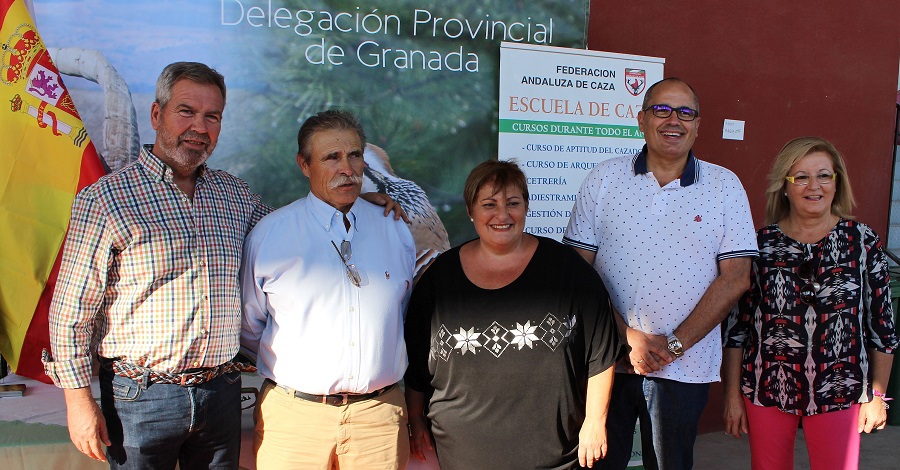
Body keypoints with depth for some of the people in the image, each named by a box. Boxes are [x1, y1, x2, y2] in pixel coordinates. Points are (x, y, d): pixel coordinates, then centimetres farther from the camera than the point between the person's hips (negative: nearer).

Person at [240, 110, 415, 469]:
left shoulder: (396, 232, 5)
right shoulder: (268, 235, -2)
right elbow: (247, 327, 7)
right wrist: (289, 369, 8)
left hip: (380, 414, 2)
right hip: (293, 416, -1)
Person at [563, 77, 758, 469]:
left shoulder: (725, 186, 1)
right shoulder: (603, 179, 1)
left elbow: (735, 277, -4)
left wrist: (675, 344, -11)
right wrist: (627, 336, -12)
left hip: (684, 367, 0)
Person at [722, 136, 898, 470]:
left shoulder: (863, 241, -2)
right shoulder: (760, 243, -3)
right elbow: (736, 325, 0)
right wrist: (733, 394, 1)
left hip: (838, 392, 0)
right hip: (766, 389, 0)